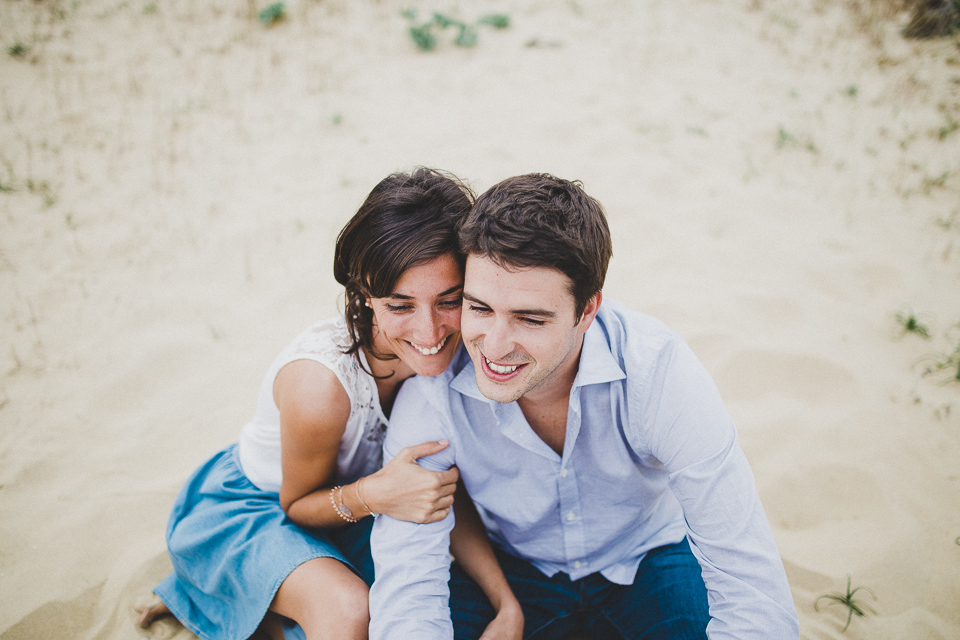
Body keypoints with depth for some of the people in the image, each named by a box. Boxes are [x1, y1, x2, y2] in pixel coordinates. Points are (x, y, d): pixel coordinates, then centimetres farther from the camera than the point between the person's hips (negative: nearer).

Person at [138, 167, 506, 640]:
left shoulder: (456, 351, -22)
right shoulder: (320, 385, -38)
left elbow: (448, 493, -10)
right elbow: (297, 505, -19)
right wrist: (374, 494, -39)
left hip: (335, 500, 7)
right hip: (247, 507, -6)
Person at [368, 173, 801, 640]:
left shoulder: (657, 369, -29)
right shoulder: (432, 391, -25)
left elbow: (751, 583, -29)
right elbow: (406, 585, -25)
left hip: (646, 563, 1)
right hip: (512, 572, 0)